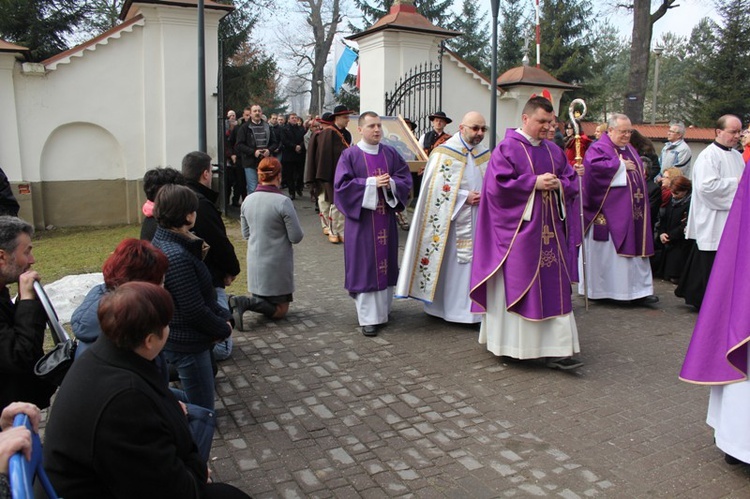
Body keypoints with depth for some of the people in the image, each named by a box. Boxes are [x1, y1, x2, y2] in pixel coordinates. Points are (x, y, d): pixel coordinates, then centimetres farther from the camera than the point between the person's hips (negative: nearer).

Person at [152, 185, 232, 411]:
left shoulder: (162, 242, 3)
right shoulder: (177, 256, -29)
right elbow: (195, 311, -25)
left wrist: (223, 315, 0)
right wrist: (224, 329, -8)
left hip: (175, 339, 10)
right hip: (187, 345, -10)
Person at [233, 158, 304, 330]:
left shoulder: (248, 200, -1)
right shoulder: (283, 202, -19)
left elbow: (246, 234, 9)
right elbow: (296, 237, -14)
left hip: (255, 264, 6)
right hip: (277, 264, -6)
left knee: (262, 298, 23)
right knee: (280, 310, 8)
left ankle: (242, 302, -6)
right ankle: (246, 302, -15)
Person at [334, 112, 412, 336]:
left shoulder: (391, 153, 9)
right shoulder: (350, 155, -3)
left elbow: (406, 178, 7)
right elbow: (342, 184, -11)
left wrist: (391, 183, -14)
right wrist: (371, 183, -17)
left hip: (386, 219, 4)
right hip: (362, 219, -4)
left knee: (385, 262, 9)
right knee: (365, 266, -2)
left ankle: (383, 308, 24)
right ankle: (369, 317, 3)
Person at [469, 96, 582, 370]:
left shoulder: (554, 150, 13)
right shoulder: (506, 148, -6)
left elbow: (573, 180, 16)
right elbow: (497, 184, -16)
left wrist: (559, 184, -6)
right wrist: (534, 183, -16)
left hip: (549, 230, 6)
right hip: (517, 231, -6)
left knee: (553, 288, 5)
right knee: (516, 286, 0)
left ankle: (555, 350, 9)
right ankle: (511, 344, 15)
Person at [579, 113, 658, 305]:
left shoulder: (630, 150, 19)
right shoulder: (598, 148, -6)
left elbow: (639, 172, 29)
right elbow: (595, 166, -26)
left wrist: (640, 173, 7)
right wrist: (621, 165, -15)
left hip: (632, 213, 8)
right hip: (609, 213, -8)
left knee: (635, 249, 5)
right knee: (607, 251, -2)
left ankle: (638, 291, 9)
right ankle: (599, 289, 8)